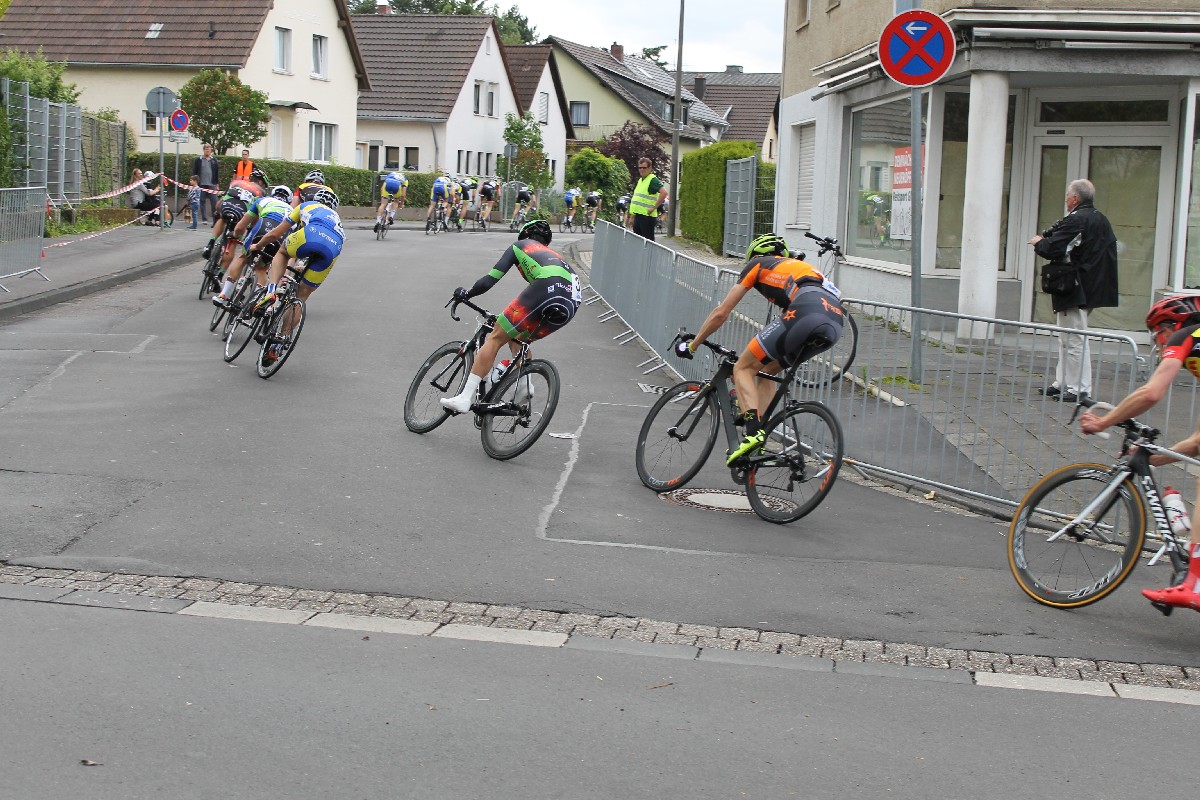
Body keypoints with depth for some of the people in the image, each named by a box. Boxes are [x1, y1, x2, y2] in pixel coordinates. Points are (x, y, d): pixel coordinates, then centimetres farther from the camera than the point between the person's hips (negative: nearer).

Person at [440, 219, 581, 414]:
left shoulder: (520, 245, 26)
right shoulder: (553, 255, 42)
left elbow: (490, 280, 16)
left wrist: (466, 294, 32)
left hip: (548, 287, -6)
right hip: (572, 303, 6)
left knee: (495, 338, 0)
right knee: (516, 338, 28)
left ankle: (465, 398, -7)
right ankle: (524, 385, 13)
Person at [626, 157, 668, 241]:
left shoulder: (653, 179, -9)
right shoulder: (640, 180, 19)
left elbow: (664, 192, -23)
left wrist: (654, 207, -21)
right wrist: (632, 217, 22)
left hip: (646, 216, -9)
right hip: (638, 215, 9)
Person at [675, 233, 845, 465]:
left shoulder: (758, 264, 24)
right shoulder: (800, 266, 42)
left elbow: (720, 313, 21)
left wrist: (692, 345, 33)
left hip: (804, 313, -7)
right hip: (835, 325, 7)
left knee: (743, 368, 4)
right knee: (767, 370, 25)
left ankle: (753, 432, -17)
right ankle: (760, 432, 16)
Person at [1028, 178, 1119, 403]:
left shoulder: (1076, 220, -18)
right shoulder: (1101, 220, 12)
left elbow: (1053, 249, -24)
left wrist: (1039, 243, 1)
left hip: (1074, 290, -10)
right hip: (1091, 288, 10)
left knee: (1074, 339, -5)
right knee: (1067, 338, 18)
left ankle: (1079, 389, -3)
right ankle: (1062, 383, 24)